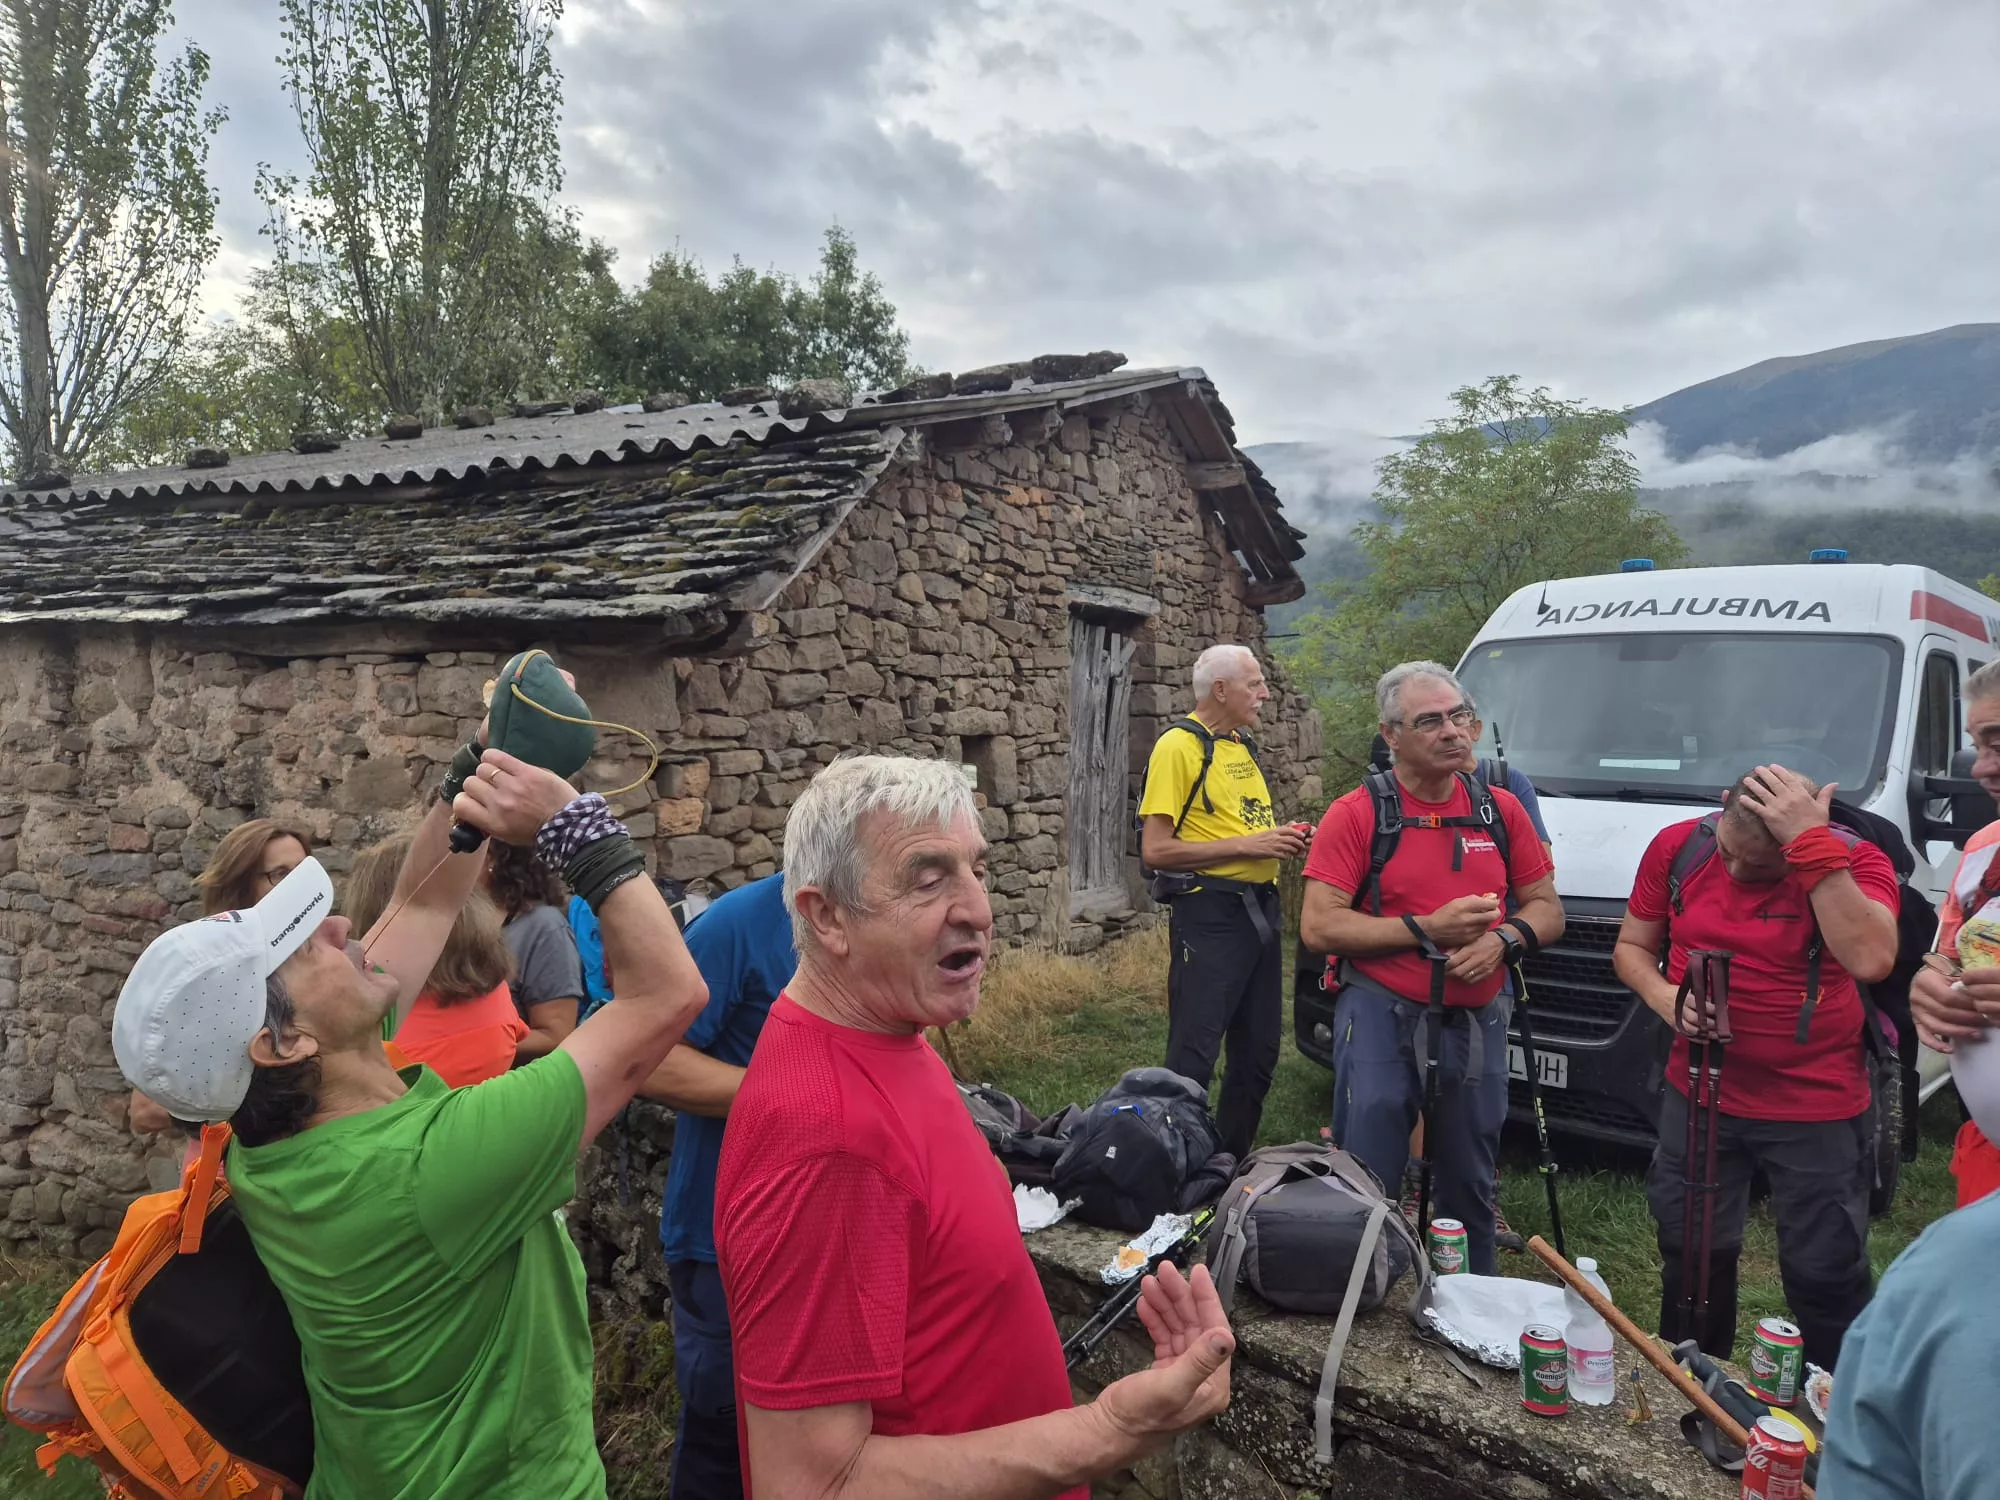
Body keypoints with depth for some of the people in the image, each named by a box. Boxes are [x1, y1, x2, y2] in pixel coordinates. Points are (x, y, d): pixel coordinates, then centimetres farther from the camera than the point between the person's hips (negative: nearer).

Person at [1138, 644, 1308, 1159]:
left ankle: (1232, 1160, 29)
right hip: (1210, 916, -9)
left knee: (1259, 1053, 15)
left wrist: (1280, 838, 5)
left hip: (1259, 911, 9)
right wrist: (1246, 845, -18)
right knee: (1193, 1060, -5)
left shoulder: (1242, 746, 16)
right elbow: (1155, 850, -17)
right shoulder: (1178, 745, -11)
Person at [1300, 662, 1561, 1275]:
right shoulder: (1356, 814, -7)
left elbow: (1546, 908, 12)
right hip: (1382, 1018, -4)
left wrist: (1502, 939, -10)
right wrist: (1426, 930, -17)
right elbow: (1317, 927, -13)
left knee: (1470, 1190, 18)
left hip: (1476, 1023, 4)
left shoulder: (1501, 809, 7)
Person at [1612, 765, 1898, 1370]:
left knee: (1825, 1275, 7)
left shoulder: (1855, 862, -15)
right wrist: (1663, 996, -16)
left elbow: (1870, 959, -34)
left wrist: (1812, 844, -36)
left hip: (1817, 1113, -3)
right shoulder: (1677, 846, -6)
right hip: (1696, 1097, 4)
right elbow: (1631, 947, 5)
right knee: (1692, 1257, 18)